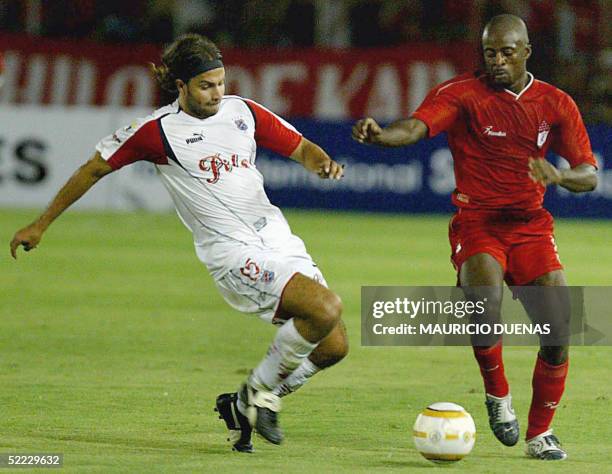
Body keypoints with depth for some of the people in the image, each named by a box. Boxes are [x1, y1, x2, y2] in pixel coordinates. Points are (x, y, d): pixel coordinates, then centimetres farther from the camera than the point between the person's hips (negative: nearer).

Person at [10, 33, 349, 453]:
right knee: (326, 308, -26)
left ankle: (243, 407, 18)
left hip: (277, 237, 7)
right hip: (233, 252, -7)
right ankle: (260, 389, -5)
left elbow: (300, 148, 15)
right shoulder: (158, 130, -5)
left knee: (333, 346, 0)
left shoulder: (244, 112, 8)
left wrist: (322, 162, -10)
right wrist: (40, 225, 10)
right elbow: (95, 169, 5)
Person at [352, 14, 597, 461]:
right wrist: (378, 134, -45)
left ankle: (540, 433, 13)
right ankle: (498, 395, -4)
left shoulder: (556, 104, 5)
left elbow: (589, 175, 4)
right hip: (477, 221, -3)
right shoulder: (463, 93, -5)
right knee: (485, 305, -31)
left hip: (531, 224, 3)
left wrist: (559, 175, -19)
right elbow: (416, 127, -22)